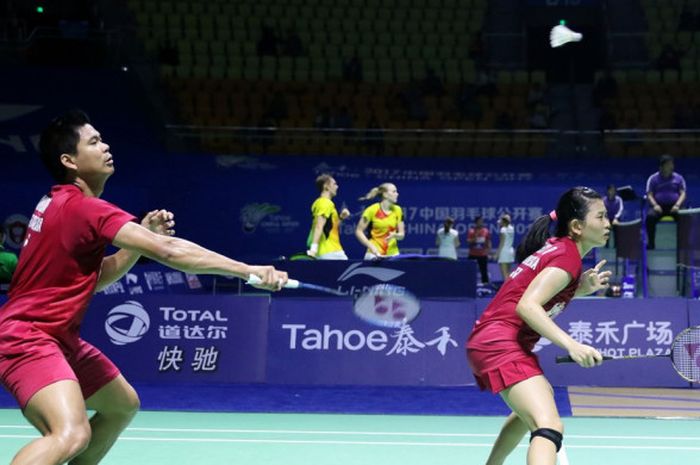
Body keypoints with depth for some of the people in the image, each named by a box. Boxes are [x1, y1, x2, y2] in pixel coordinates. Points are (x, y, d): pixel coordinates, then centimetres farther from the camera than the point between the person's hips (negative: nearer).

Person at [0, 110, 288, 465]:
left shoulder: (64, 204, 11)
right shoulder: (82, 207, -21)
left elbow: (96, 277, 16)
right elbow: (168, 251, -29)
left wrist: (145, 235, 4)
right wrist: (249, 270, -27)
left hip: (58, 337, 11)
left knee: (123, 404, 22)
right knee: (72, 434, -32)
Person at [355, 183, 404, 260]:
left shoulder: (397, 210, 3)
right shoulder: (372, 210, -8)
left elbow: (402, 234, 7)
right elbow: (359, 231, -5)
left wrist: (395, 235, -16)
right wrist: (371, 247, -14)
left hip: (393, 253, 4)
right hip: (375, 253, -4)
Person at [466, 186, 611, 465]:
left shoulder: (556, 248, 15)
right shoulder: (568, 256, -12)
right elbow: (527, 306, -24)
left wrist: (581, 288, 10)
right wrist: (571, 344, -33)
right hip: (499, 342, -11)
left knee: (543, 397, 38)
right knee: (550, 428, -28)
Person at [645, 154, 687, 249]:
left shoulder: (678, 178, 11)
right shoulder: (653, 178, 9)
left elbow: (683, 193, 5)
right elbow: (649, 194, 3)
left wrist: (677, 205, -15)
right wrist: (655, 205, -17)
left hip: (674, 206, 1)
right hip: (659, 206, -1)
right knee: (650, 216, -34)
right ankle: (651, 243, -24)